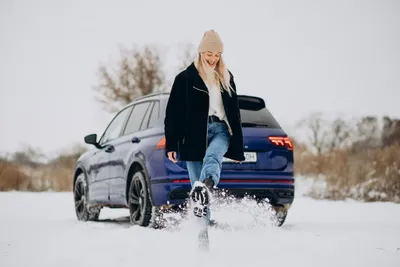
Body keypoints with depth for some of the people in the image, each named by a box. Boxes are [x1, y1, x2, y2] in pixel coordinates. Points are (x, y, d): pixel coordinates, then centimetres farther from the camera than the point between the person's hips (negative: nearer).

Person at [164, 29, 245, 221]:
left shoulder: (226, 78, 17)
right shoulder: (185, 78, 5)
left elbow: (234, 113, 21)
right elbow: (173, 114, 2)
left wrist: (237, 148, 17)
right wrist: (171, 145, -5)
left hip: (220, 130, 1)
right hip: (195, 134, -1)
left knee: (212, 157, -32)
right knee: (202, 173, -5)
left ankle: (204, 189, -62)